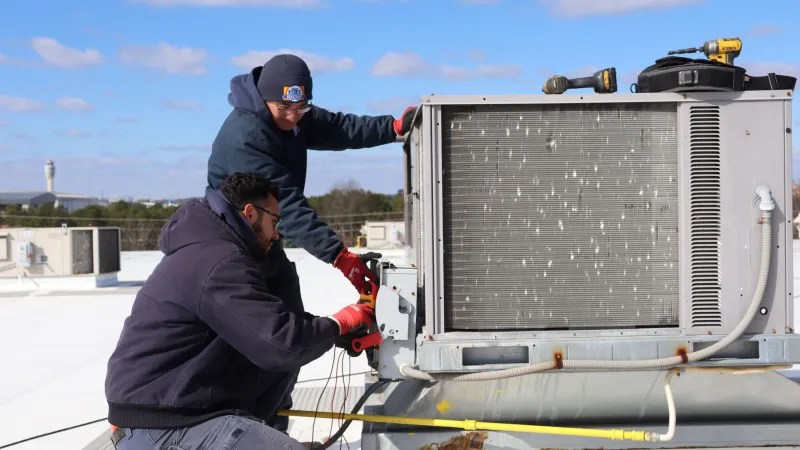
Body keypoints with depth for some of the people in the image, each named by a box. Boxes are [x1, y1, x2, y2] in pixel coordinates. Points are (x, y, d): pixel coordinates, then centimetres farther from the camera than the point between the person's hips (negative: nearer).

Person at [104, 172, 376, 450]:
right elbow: (282, 344, -24)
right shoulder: (220, 262, -20)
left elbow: (268, 324, 17)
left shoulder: (208, 249, 14)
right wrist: (344, 322, -7)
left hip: (169, 402, 10)